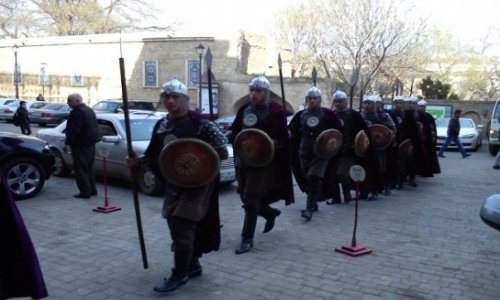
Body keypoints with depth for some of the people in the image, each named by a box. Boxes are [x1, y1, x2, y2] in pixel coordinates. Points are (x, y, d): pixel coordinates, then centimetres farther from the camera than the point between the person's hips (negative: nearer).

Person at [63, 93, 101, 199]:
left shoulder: (77, 112, -17)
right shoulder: (89, 110, 15)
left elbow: (74, 130, -24)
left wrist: (67, 143, -22)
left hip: (81, 145, -10)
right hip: (90, 143, 10)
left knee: (80, 169, -5)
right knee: (89, 168, 17)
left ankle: (85, 192, -5)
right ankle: (92, 189, 21)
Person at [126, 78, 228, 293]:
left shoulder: (199, 121, -13)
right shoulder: (161, 125, 8)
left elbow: (222, 147, -12)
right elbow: (154, 155, 12)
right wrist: (138, 162, -6)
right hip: (174, 182, 7)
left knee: (181, 226, -9)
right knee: (177, 226, 13)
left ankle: (180, 274, 4)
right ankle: (193, 265, 30)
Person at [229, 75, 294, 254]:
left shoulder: (275, 112, -9)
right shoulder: (244, 109, 10)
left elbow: (282, 140, -12)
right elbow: (234, 130, 20)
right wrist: (233, 137, 0)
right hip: (242, 160, 7)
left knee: (251, 200, -7)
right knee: (245, 197, 16)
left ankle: (247, 239, 5)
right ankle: (271, 213, 43)